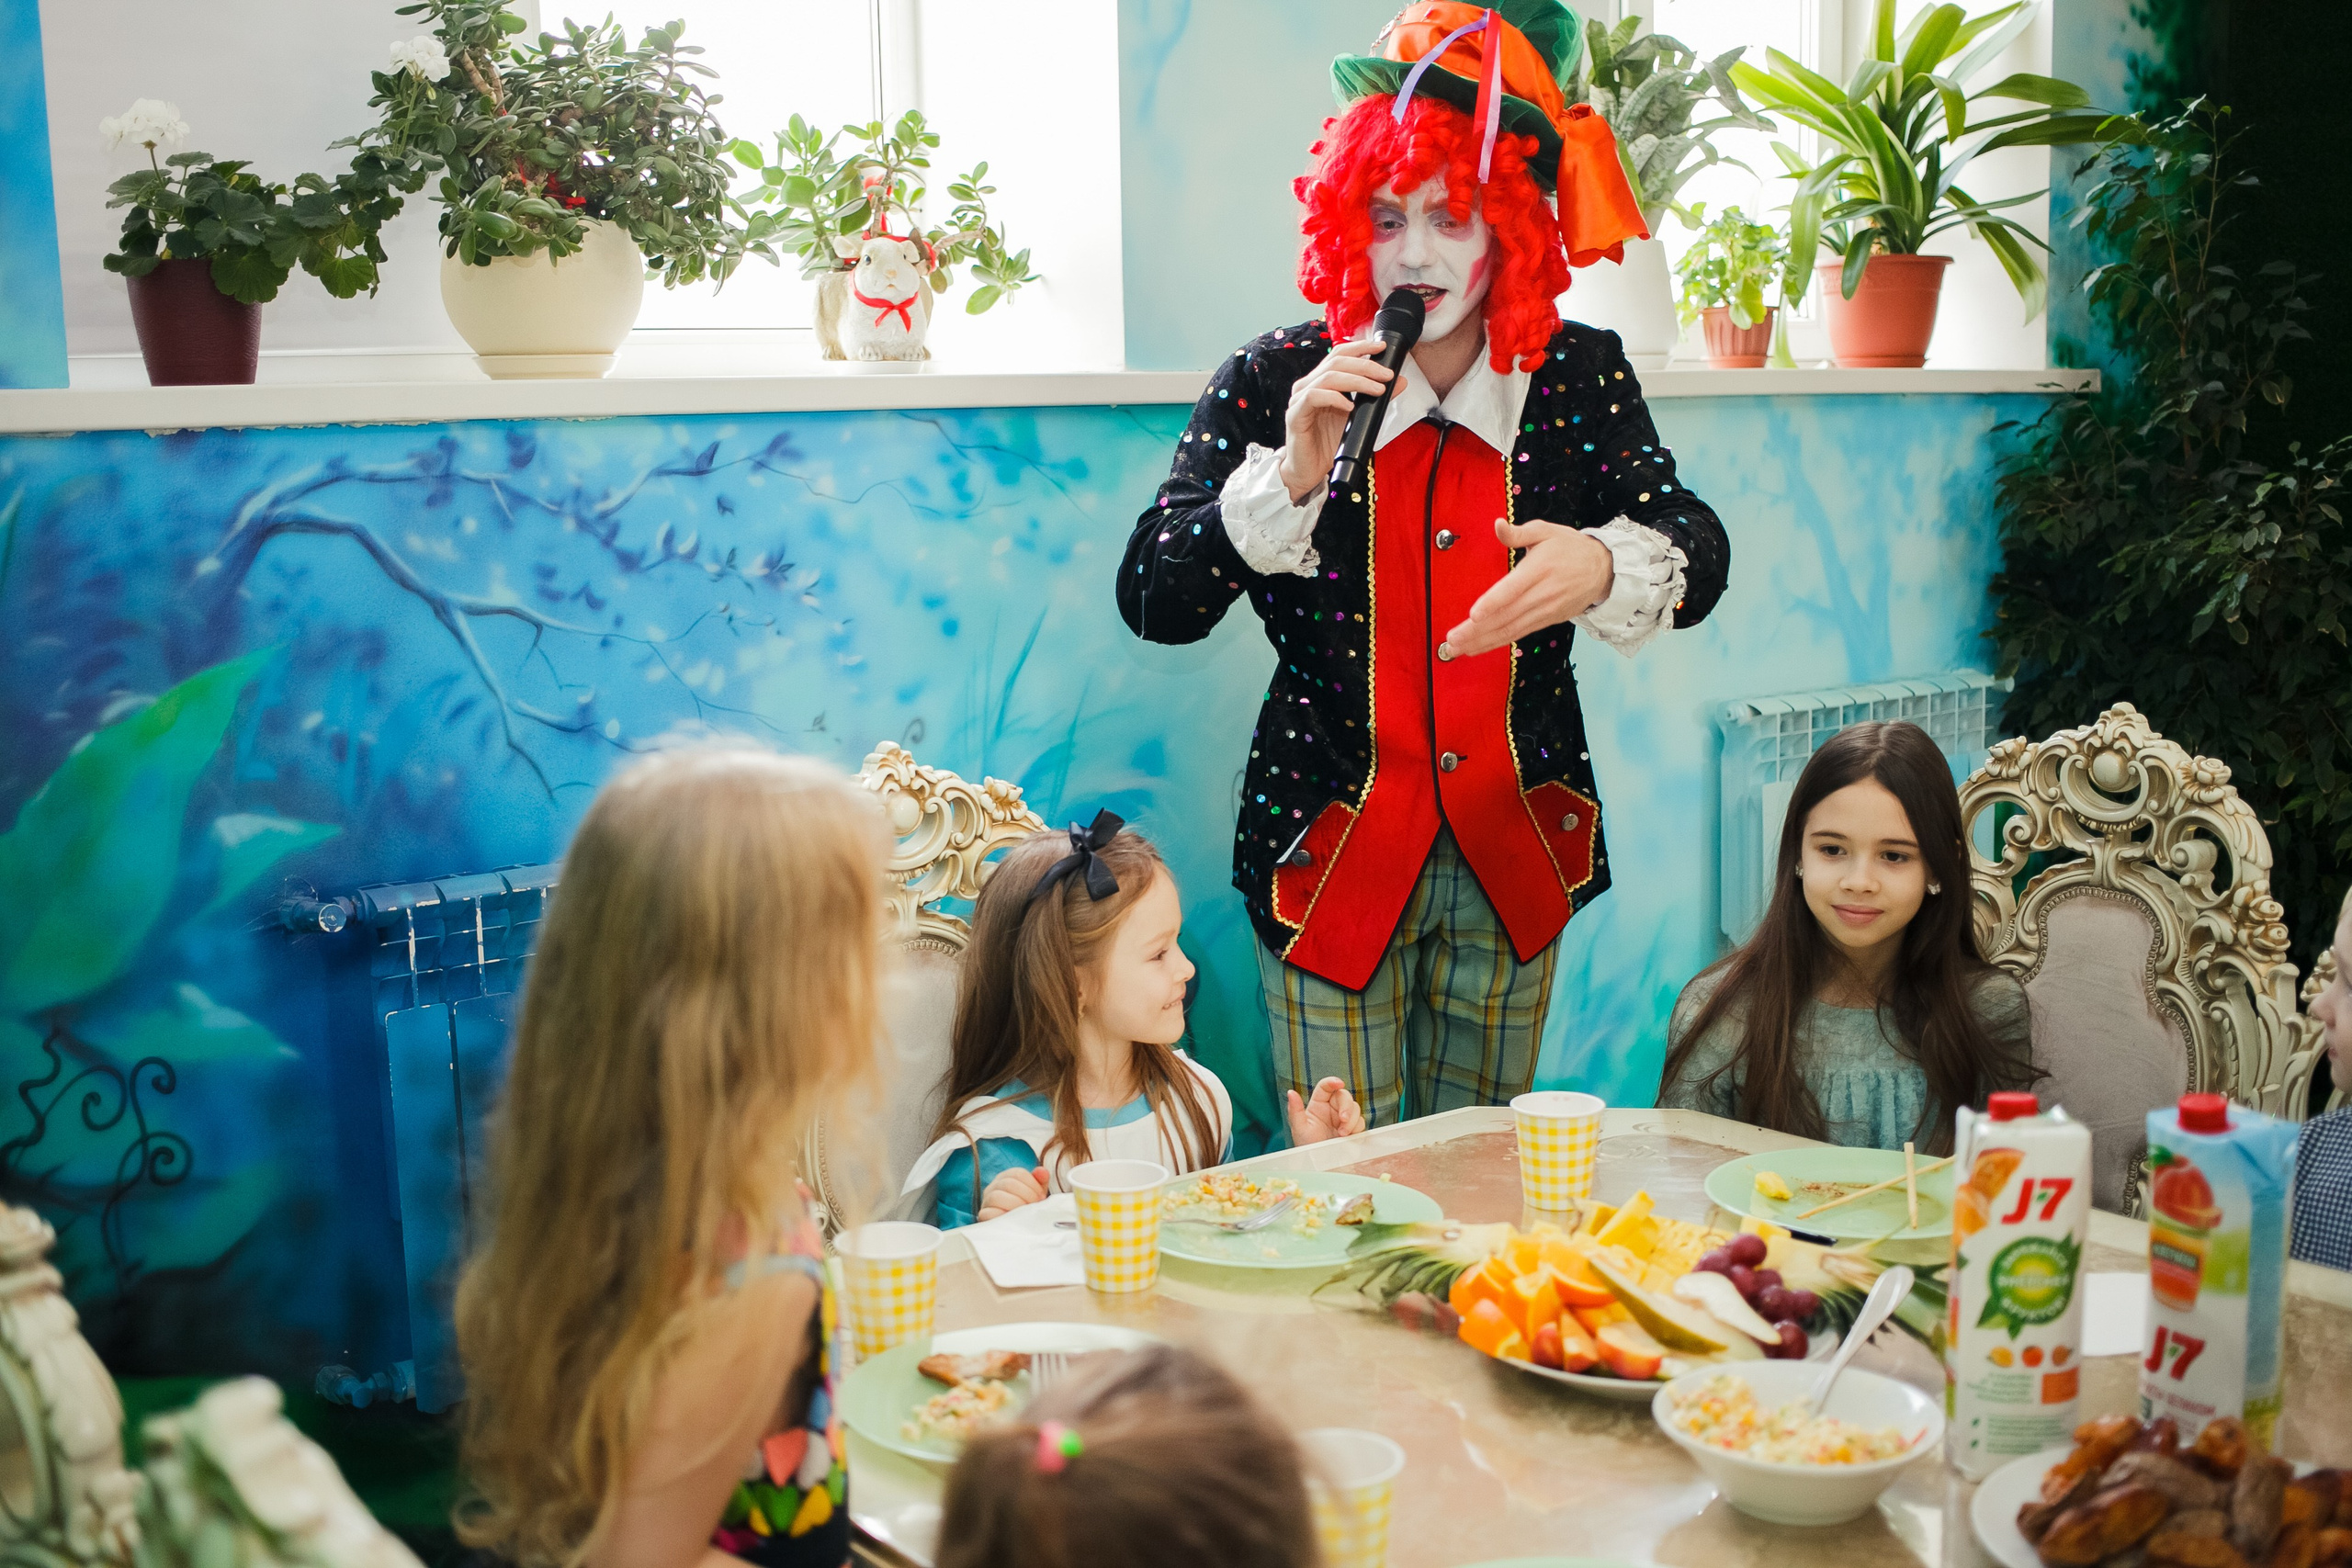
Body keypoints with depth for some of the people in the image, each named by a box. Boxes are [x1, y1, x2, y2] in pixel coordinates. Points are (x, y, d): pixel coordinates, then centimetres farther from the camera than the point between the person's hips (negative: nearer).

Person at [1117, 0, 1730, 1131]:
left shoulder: (1580, 378, 0)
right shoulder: (1276, 382, -6)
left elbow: (1696, 549, -6)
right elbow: (1152, 601, -10)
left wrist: (1603, 565, -30)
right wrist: (1290, 478, -26)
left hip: (1515, 859, 2)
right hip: (1335, 849, -2)